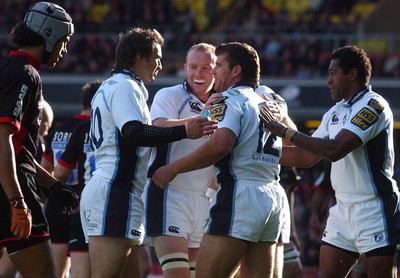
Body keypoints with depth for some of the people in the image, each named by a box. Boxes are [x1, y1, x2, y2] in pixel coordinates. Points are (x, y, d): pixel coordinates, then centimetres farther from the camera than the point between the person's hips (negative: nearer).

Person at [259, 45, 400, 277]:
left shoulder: (373, 106, -14)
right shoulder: (335, 113, 13)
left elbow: (335, 149, -24)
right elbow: (307, 157, 18)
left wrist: (284, 132, -19)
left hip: (374, 209, -8)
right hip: (344, 209, 8)